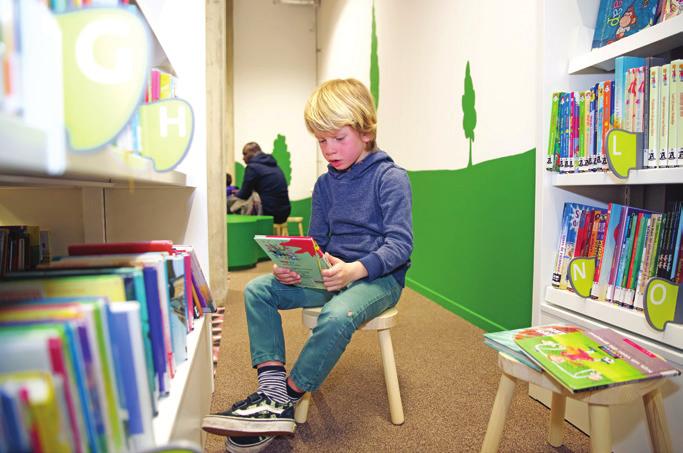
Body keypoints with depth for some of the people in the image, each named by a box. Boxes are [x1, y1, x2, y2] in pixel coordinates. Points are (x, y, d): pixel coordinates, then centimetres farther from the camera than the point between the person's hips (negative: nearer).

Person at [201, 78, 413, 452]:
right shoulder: (325, 183, 12)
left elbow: (400, 244, -16)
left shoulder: (391, 178, -8)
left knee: (337, 316, -37)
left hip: (378, 277, -6)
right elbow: (315, 240, 14)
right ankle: (272, 386, -17)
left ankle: (284, 401, -17)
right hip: (331, 273, 7)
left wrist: (356, 269, -33)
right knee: (257, 289, -8)